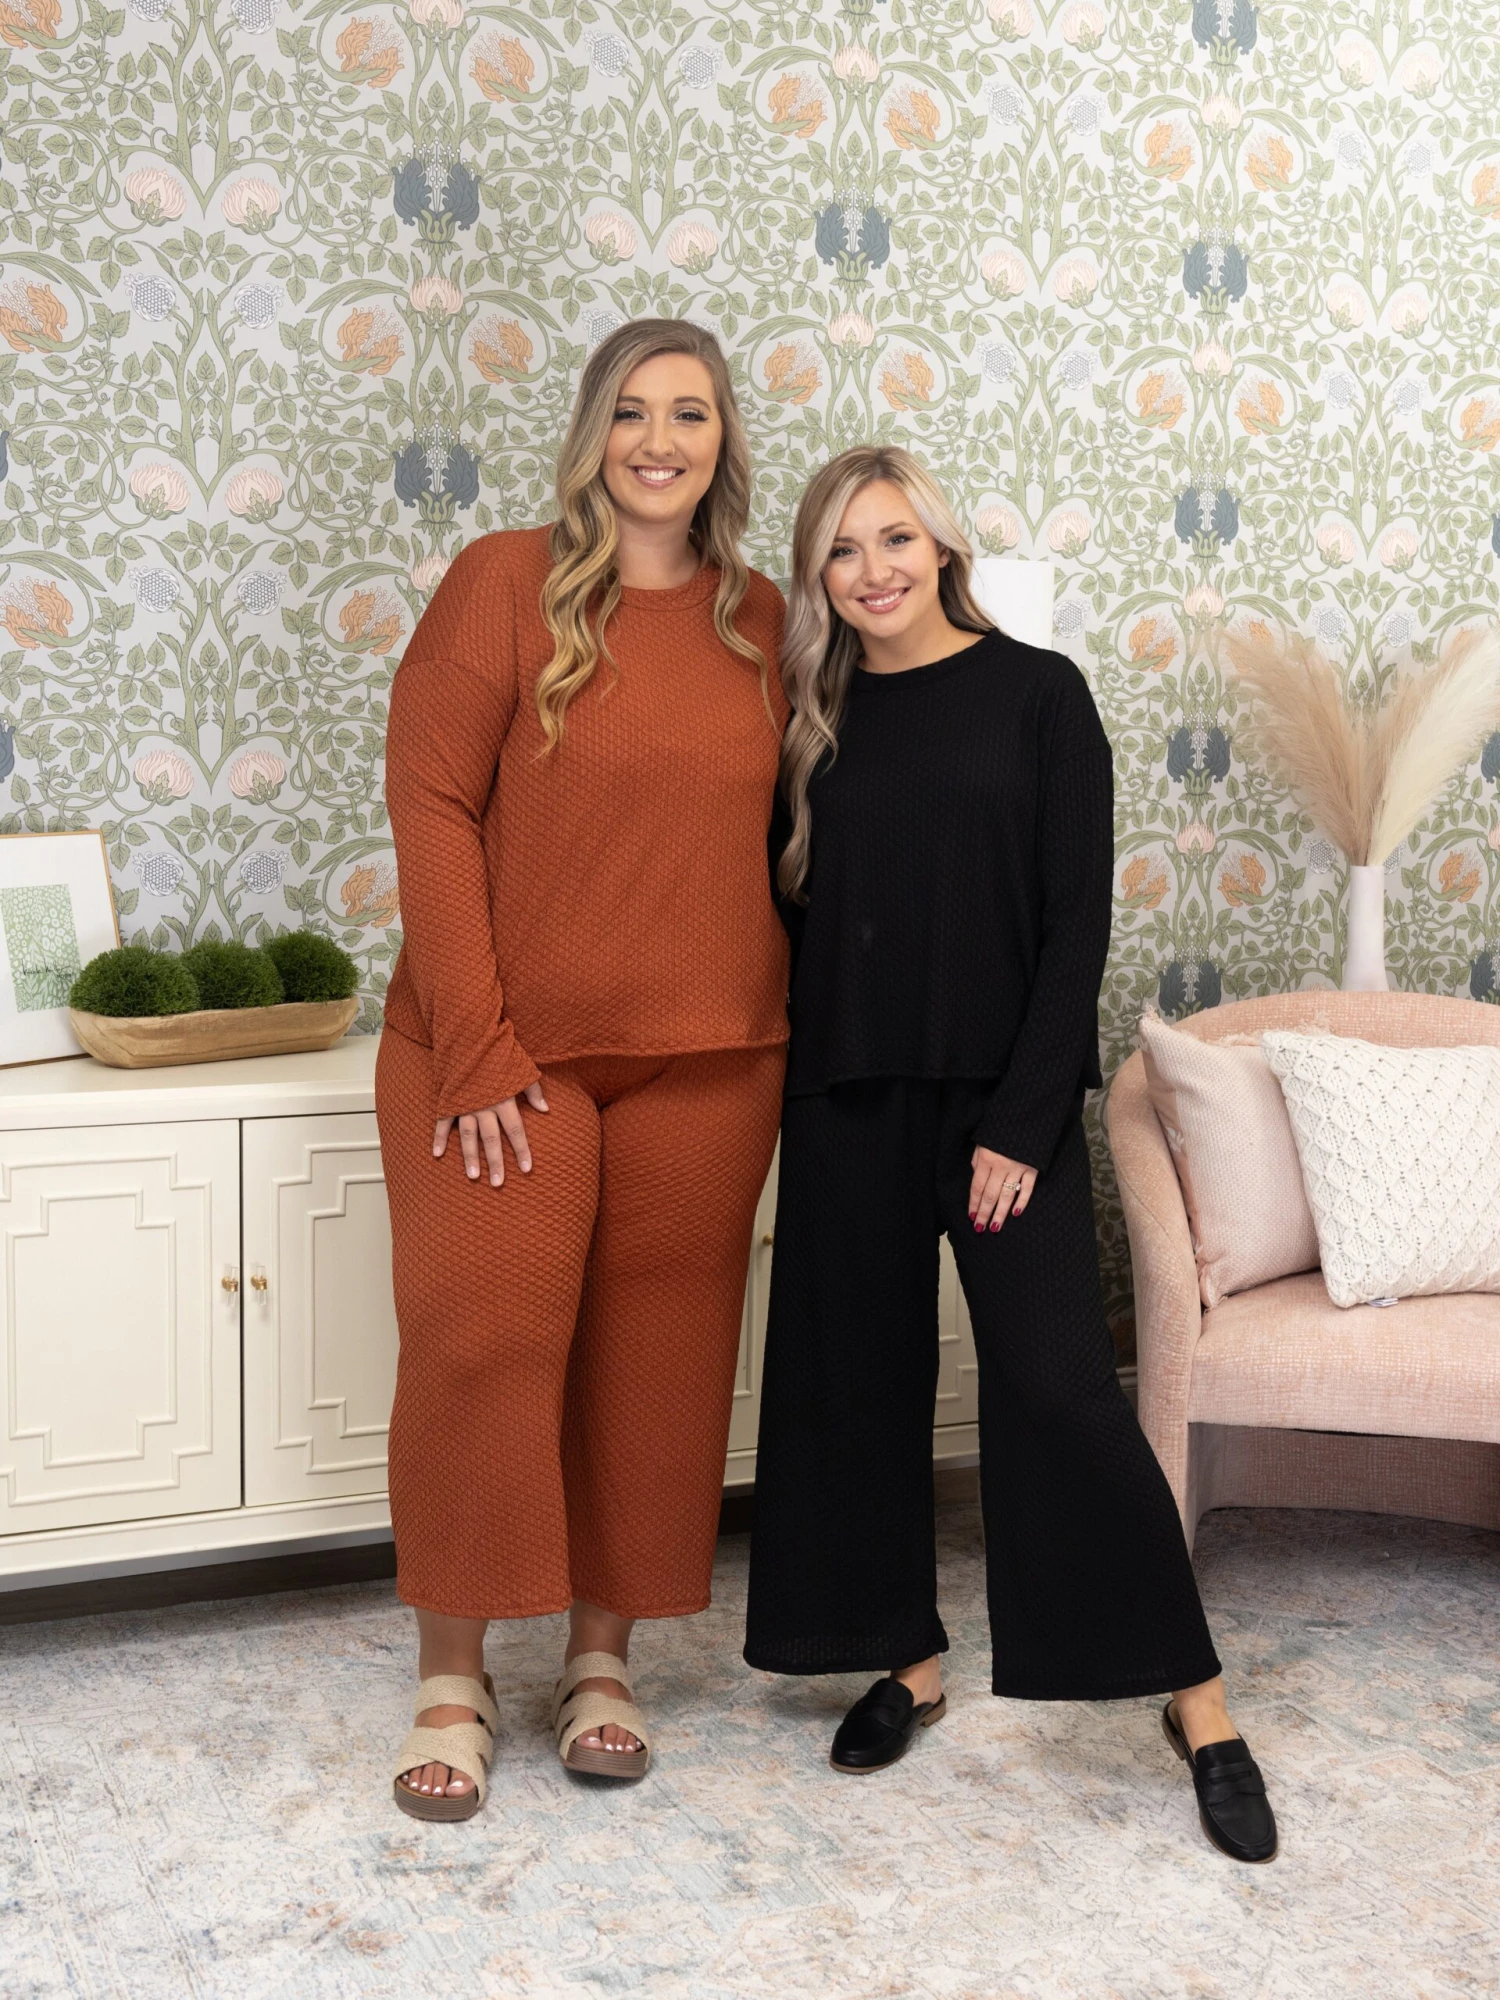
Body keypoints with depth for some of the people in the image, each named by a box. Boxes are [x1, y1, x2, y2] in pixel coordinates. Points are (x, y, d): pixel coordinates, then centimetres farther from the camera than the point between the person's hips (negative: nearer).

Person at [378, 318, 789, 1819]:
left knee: (656, 1353, 8)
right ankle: (452, 1677, 14)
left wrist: (784, 1027, 7)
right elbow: (431, 806, -9)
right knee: (479, 1343, -3)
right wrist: (473, 1046, -14)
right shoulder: (505, 584, -4)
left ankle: (602, 1654, 25)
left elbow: (776, 831, 14)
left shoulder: (762, 621, 8)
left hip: (706, 1059, 4)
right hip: (510, 1050, -3)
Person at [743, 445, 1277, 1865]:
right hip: (846, 1096, 4)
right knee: (856, 1374, 8)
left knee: (1054, 1382, -8)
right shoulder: (817, 722, 8)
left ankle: (1194, 1697, 3)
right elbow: (791, 912, 11)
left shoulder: (1035, 693, -2)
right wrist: (786, 1087, 0)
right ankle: (907, 1659, 25)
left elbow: (1078, 923, -7)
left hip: (1002, 1091, -4)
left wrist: (1021, 1122, -13)